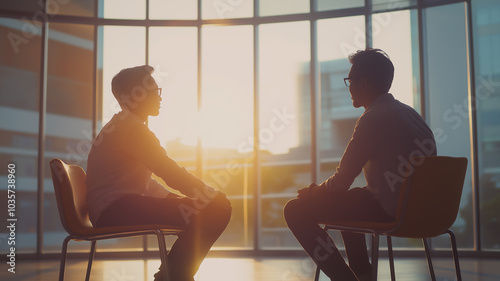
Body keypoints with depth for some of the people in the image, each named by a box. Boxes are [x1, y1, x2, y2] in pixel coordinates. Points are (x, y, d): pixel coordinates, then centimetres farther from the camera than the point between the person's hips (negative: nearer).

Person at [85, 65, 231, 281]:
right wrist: (214, 196, -4)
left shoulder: (121, 125, 21)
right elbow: (171, 173, -16)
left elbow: (144, 182, 22)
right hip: (117, 210, -11)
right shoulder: (131, 127, -12)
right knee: (214, 211, -18)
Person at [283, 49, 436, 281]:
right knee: (348, 199, 36)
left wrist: (314, 192, 7)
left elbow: (342, 181, -14)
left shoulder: (373, 119, -16)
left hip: (389, 212, -10)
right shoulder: (409, 113, 13)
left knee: (296, 210, -6)